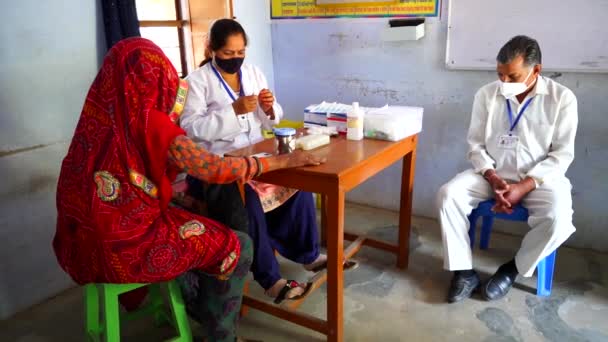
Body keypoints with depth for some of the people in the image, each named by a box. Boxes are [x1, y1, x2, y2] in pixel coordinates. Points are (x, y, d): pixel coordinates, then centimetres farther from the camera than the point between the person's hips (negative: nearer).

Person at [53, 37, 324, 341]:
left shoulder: (100, 113, 2)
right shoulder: (149, 121, -21)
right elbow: (214, 169, -19)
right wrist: (284, 161, -10)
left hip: (92, 236, 9)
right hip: (124, 244, -8)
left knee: (192, 220, 28)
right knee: (236, 246, 4)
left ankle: (195, 310, 46)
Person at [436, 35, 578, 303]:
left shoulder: (562, 98, -5)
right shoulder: (486, 94, 0)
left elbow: (562, 153, -7)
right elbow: (476, 144, 2)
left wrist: (524, 187, -20)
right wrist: (493, 178, -15)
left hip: (539, 177, -1)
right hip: (492, 173, 2)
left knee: (558, 220, -30)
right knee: (448, 195, -23)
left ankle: (513, 269, -2)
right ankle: (465, 272, -12)